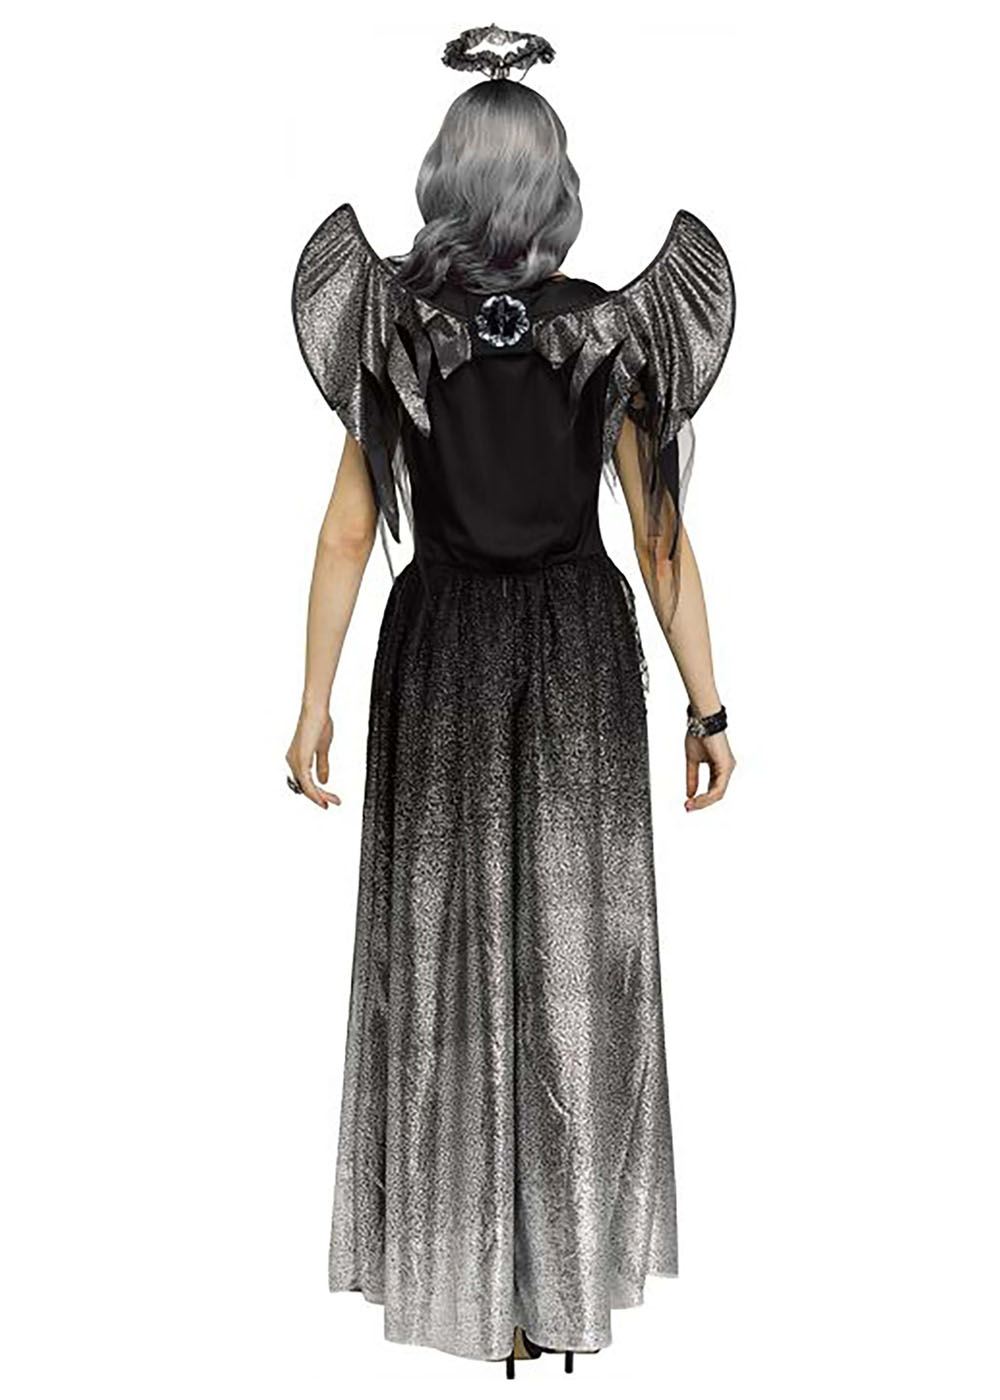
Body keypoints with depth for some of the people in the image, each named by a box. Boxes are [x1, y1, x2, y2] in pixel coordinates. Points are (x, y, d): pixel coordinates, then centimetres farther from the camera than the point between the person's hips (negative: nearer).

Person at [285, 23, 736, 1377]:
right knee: (578, 952, 9)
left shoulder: (392, 328, -6)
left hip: (439, 649, 0)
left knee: (441, 953, 11)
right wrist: (706, 706, 0)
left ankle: (457, 1260, 21)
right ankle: (566, 1273, 19)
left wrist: (315, 702, -1)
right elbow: (663, 539, -6)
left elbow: (348, 532, -7)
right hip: (582, 652, 0)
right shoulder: (615, 330, -7)